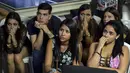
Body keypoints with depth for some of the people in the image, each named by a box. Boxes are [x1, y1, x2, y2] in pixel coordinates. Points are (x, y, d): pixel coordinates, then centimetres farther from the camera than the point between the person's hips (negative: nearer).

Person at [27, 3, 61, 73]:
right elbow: (36, 47, -26)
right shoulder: (31, 23, -23)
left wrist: (48, 31, -39)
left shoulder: (56, 21, -24)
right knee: (36, 54, -29)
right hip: (40, 46, 0)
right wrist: (41, 30, -39)